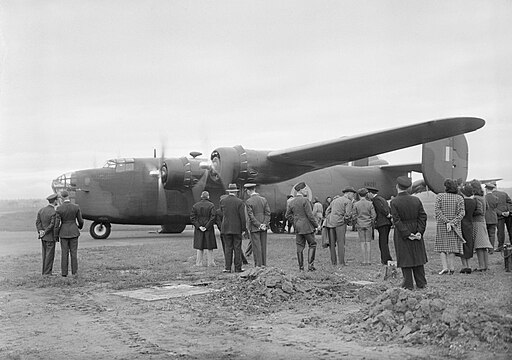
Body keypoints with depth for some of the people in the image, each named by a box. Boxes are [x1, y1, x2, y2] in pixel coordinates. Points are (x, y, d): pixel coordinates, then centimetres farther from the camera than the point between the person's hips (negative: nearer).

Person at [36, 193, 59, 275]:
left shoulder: (41, 210, 6)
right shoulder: (54, 212, -18)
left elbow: (38, 222, 1)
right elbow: (52, 225, -21)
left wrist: (40, 231, -7)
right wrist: (45, 233, -11)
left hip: (43, 237, 7)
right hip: (51, 237, -7)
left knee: (45, 254, 15)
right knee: (50, 255, 0)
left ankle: (44, 271, 20)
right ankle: (47, 272, 3)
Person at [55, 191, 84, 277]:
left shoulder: (59, 208, -12)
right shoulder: (76, 207, -8)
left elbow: (57, 223, -11)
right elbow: (80, 221, -2)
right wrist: (80, 227, 21)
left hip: (63, 232, -1)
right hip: (74, 232, 1)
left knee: (64, 253, 7)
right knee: (74, 252, 7)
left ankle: (64, 272, 9)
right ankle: (74, 272, 7)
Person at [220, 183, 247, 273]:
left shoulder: (222, 201, 0)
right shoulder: (239, 202, -8)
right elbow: (242, 216, -9)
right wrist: (244, 228, -2)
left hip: (226, 228, 2)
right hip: (237, 228, -2)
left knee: (228, 248, 6)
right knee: (237, 248, 3)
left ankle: (227, 268, 2)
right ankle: (238, 268, 5)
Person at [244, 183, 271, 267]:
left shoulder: (248, 202, -10)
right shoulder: (264, 199, 4)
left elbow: (251, 216, -14)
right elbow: (268, 213, -1)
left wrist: (259, 225, -11)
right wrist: (265, 224, -5)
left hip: (254, 227, -5)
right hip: (264, 227, 5)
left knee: (256, 246, -1)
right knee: (263, 245, 11)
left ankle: (258, 265, 1)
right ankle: (264, 264, 15)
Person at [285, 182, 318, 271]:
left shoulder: (292, 202, 7)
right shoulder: (305, 200, -15)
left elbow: (288, 215, 14)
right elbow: (310, 215, -17)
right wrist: (316, 225, -7)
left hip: (297, 227, 6)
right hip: (307, 227, -6)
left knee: (300, 247, 8)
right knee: (312, 244, 5)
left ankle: (301, 267, 9)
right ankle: (310, 264, -2)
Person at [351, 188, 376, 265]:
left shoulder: (356, 204, -5)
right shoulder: (370, 204, -4)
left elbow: (354, 216, -3)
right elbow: (373, 215, -4)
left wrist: (356, 223, 12)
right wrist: (372, 223, 11)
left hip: (360, 225, 0)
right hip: (368, 225, 0)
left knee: (362, 242, 5)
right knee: (368, 242, 6)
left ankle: (364, 260, 3)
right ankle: (369, 260, 5)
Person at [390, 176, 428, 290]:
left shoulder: (394, 202, -14)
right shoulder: (416, 200, -1)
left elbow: (397, 220, -18)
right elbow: (423, 217, -4)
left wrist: (407, 234, -16)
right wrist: (420, 232, -7)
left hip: (401, 233, -4)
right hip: (415, 230, 4)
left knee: (405, 258, 5)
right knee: (417, 256, 14)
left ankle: (408, 284, 9)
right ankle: (421, 283, 19)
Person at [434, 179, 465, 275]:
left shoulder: (439, 196, -5)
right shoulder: (459, 198, -1)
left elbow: (437, 210, -13)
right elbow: (461, 213, -9)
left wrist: (446, 222, -14)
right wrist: (452, 223, -13)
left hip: (441, 225, -1)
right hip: (455, 226, 1)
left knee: (442, 246, 9)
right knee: (452, 246, 10)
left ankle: (445, 267, -2)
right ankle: (451, 268, 11)